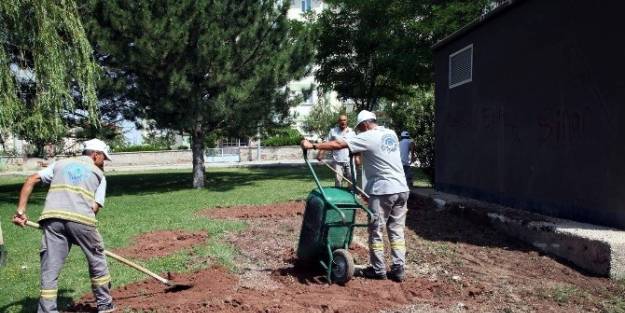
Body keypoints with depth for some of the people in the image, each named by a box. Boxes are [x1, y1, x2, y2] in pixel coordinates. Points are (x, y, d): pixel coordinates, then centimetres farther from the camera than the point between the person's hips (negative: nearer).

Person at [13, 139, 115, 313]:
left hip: (52, 217, 2)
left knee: (49, 269, 8)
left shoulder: (60, 164, 28)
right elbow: (95, 207, 7)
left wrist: (21, 211, 12)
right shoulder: (99, 174, 20)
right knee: (97, 261, 18)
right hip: (81, 218, -2)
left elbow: (31, 180, 16)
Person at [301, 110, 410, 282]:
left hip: (382, 191, -7)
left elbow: (338, 144, -14)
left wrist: (312, 146, -10)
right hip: (401, 189, 7)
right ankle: (399, 269, 11)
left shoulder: (368, 137, -10)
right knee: (397, 231, 11)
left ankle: (378, 270, 14)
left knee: (376, 232, 6)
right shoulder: (391, 134, 12)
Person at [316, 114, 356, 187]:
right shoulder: (333, 131, 1)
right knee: (337, 180, 2)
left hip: (349, 161, 1)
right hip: (337, 161, -1)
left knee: (352, 180, 3)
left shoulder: (351, 132, 6)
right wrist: (321, 153, -14)